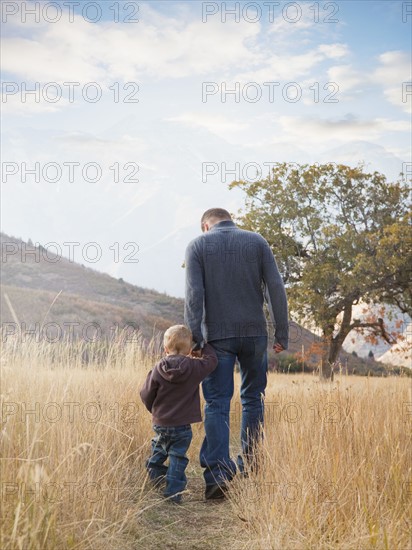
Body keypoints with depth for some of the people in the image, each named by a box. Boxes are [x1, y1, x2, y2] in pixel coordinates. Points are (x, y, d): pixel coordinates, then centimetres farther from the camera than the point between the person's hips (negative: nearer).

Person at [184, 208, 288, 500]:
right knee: (253, 399, 15)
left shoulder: (198, 245, 3)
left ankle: (217, 474, -5)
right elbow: (276, 288, -1)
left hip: (218, 336, -1)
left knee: (217, 404, 2)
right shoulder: (257, 241, 6)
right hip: (254, 333, 2)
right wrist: (282, 334, 1)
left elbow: (194, 294, -8)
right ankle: (249, 465, 21)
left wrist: (195, 337, -8)